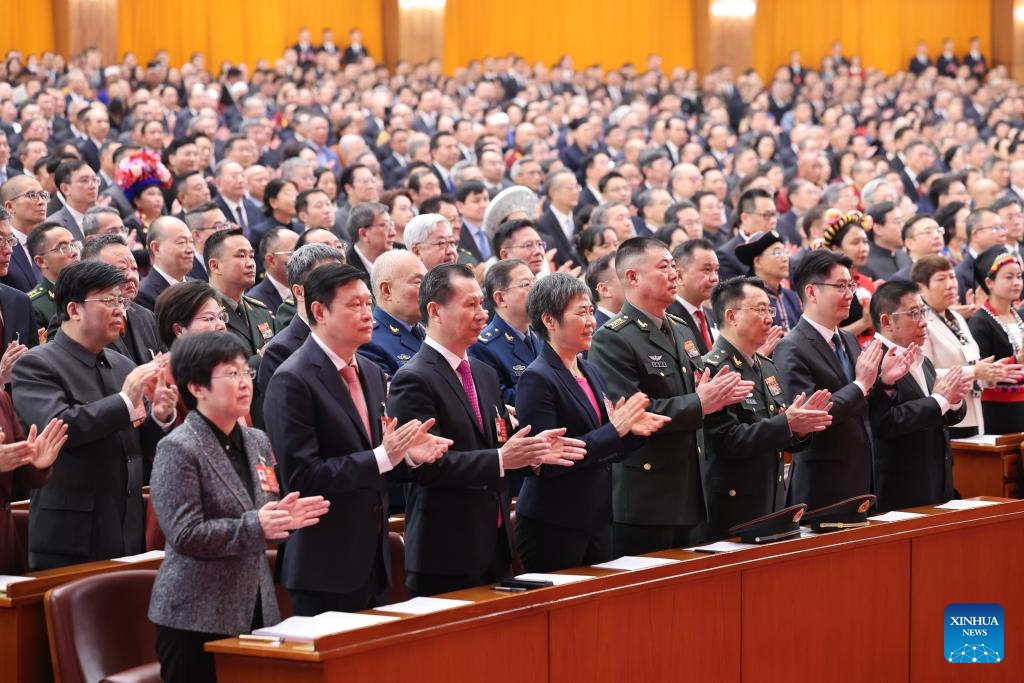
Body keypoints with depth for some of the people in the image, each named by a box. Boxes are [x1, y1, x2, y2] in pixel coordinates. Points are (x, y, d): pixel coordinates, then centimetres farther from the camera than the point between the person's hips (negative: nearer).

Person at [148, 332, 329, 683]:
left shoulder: (257, 442, 13)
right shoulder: (178, 449, -9)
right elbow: (185, 534, -16)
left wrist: (282, 517, -2)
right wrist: (255, 526, -22)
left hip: (255, 609, 7)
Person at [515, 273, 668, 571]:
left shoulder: (591, 373, 14)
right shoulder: (537, 378, -12)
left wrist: (631, 429, -2)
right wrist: (614, 430, -18)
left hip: (597, 520, 8)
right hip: (553, 525, -8)